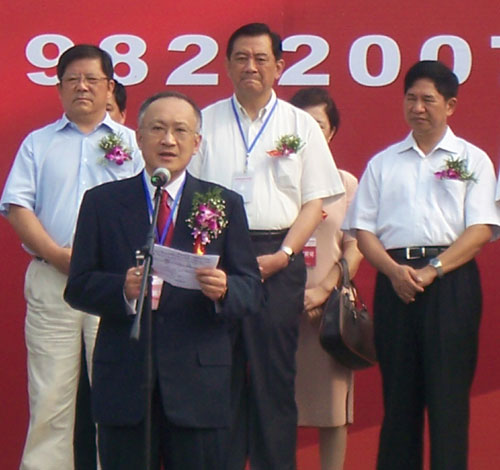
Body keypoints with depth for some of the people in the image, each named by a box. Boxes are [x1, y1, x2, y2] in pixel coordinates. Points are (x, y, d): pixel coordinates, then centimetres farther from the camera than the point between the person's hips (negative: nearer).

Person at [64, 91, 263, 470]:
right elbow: (77, 287, 3)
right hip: (123, 380, 0)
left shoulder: (225, 204, 9)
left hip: (199, 383, 0)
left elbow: (252, 291, 5)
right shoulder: (102, 202, 9)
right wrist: (122, 289, -17)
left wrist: (223, 290, -18)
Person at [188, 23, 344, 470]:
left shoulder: (300, 125, 8)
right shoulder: (206, 122, 10)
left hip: (278, 260, 0)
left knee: (274, 373, 1)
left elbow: (314, 201, 5)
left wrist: (281, 255, -8)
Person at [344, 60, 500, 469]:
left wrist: (433, 270, -13)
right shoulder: (383, 162, 16)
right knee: (398, 393, 4)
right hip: (395, 279, 3)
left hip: (451, 280, -2)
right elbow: (363, 228, 9)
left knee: (447, 393, -5)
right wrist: (394, 270, -9)